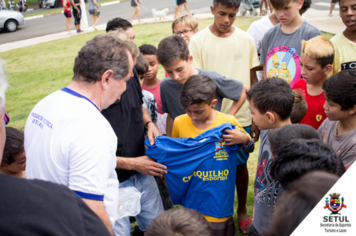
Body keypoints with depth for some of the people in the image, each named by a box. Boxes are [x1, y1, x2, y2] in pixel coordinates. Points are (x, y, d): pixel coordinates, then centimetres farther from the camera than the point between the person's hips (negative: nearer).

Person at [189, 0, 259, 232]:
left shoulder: (246, 40, 0)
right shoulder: (198, 41, -6)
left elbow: (253, 80, 5)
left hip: (242, 117, 2)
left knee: (240, 165, 14)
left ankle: (242, 209, 35)